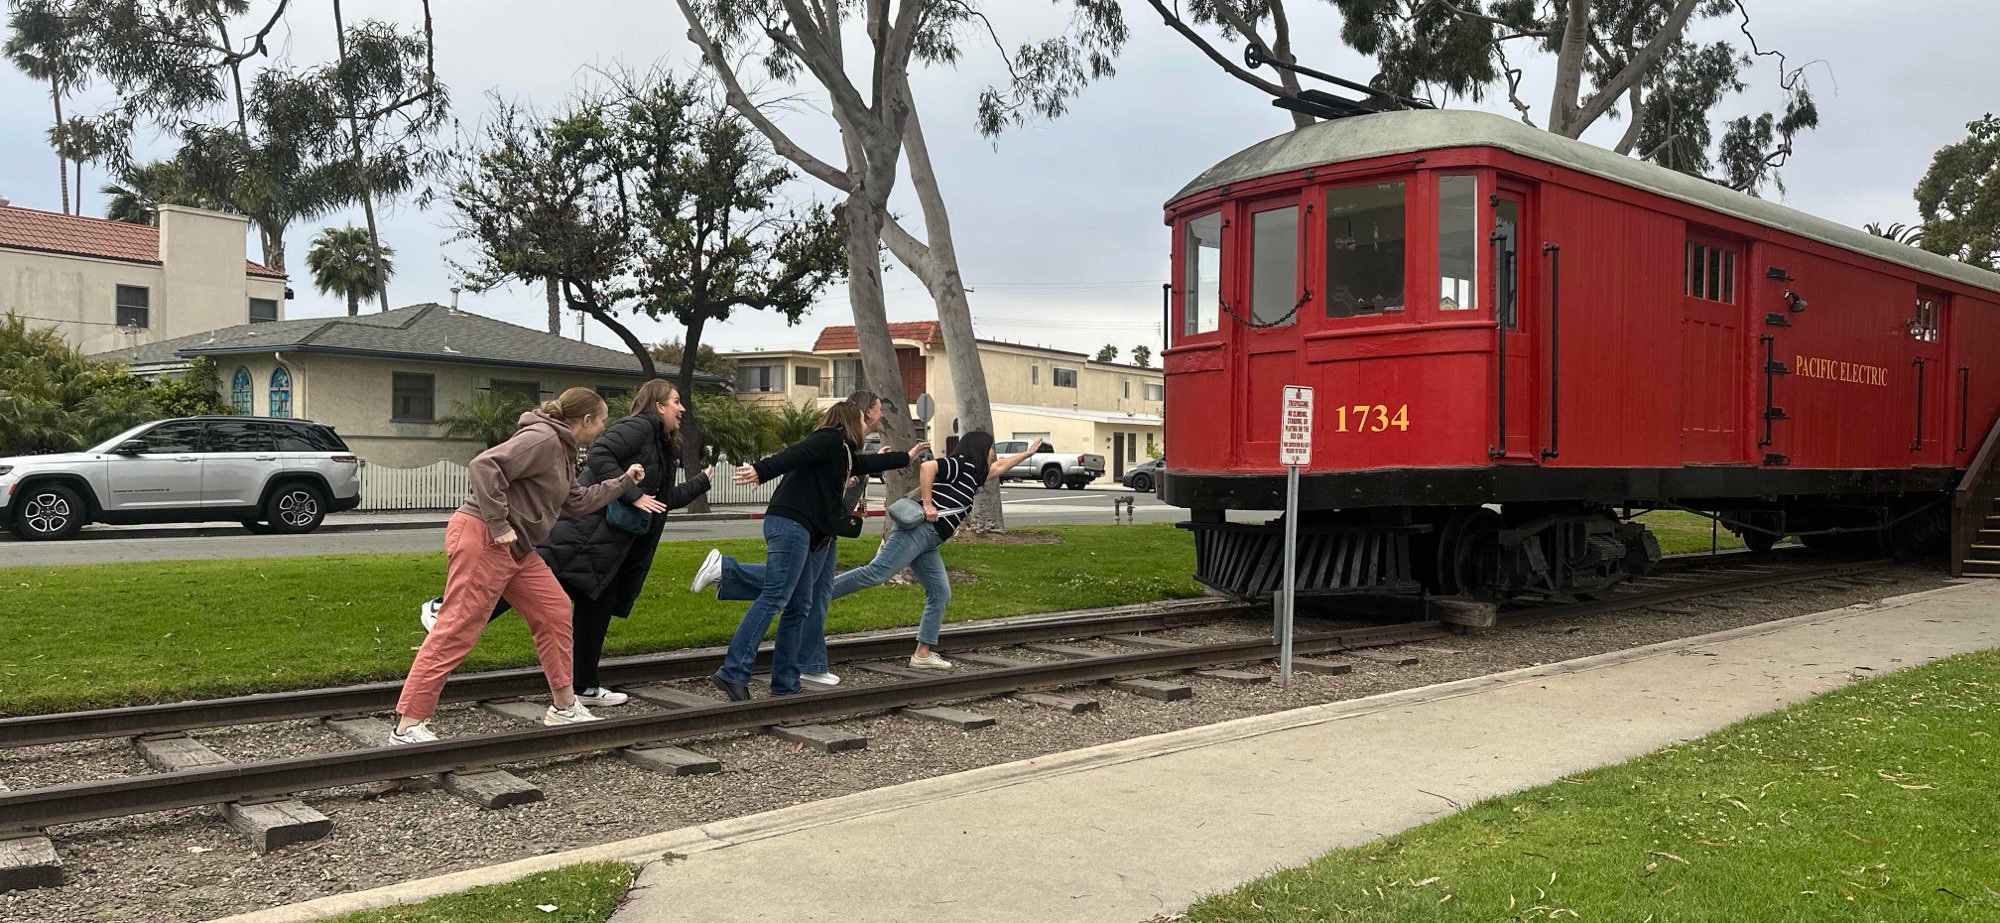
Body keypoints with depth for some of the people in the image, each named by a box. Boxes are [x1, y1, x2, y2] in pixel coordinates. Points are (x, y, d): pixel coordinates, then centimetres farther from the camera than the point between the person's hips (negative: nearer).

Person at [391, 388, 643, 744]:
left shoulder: (563, 450, 20)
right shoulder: (543, 438, -14)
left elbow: (578, 502, 29)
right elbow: (485, 465, -24)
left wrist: (623, 481, 32)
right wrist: (498, 525, -22)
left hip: (516, 549, 11)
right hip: (481, 539, -11)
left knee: (555, 611, 11)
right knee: (458, 628, -11)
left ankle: (564, 707, 20)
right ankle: (408, 726, -8)